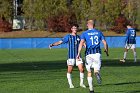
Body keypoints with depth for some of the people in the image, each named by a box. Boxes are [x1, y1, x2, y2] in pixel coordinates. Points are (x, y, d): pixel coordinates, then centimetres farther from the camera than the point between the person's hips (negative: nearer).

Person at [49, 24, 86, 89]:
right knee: (69, 71, -2)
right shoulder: (68, 37, 1)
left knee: (82, 69, -5)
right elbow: (60, 42, -5)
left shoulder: (78, 37, 12)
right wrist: (52, 44, -18)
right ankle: (70, 84, 10)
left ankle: (81, 83, 10)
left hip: (78, 56, 3)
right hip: (71, 57, -3)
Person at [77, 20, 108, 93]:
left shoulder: (84, 33, 4)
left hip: (89, 54, 0)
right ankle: (97, 73, -39)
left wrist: (78, 53, -16)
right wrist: (106, 50, 25)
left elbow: (81, 43, -11)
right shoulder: (99, 32, 11)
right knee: (96, 70, 0)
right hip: (97, 53, 0)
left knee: (89, 72, 12)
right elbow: (105, 43, 7)